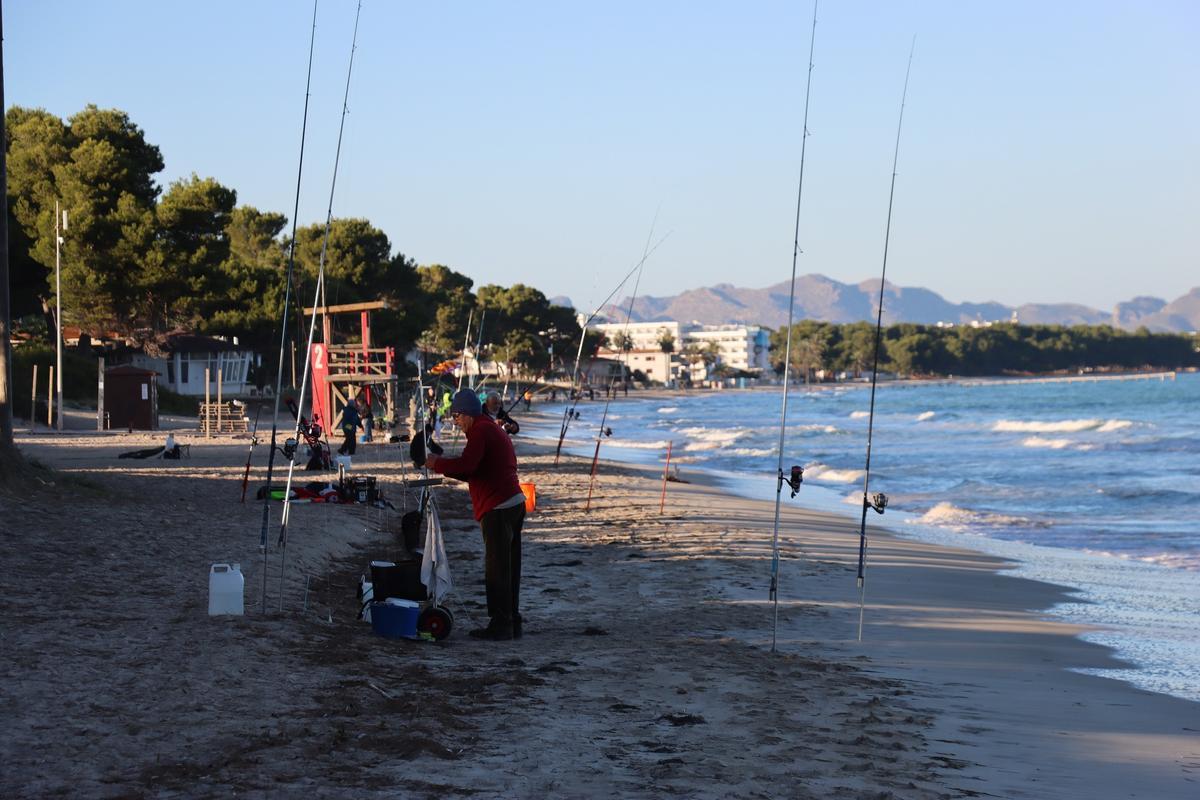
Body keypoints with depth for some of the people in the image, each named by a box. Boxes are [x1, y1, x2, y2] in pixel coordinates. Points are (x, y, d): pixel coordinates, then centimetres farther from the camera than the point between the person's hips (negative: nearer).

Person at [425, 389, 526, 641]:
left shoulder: (481, 431, -10)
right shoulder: (494, 430, 22)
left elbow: (466, 465, -23)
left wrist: (437, 464, -8)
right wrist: (448, 469, 15)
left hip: (497, 508, -10)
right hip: (514, 502, 10)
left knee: (497, 568, -6)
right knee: (509, 567, 12)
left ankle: (500, 625, -5)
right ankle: (512, 622, 16)